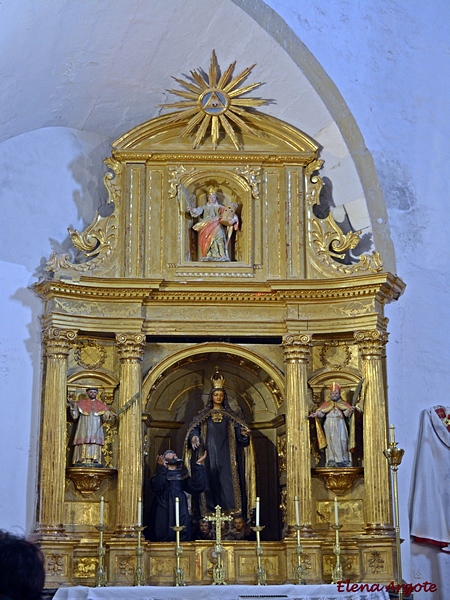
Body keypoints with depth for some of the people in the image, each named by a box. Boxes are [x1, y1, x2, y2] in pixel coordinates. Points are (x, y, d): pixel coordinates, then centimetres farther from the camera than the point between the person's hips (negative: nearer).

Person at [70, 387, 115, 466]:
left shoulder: (101, 405, 12)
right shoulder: (81, 403, 9)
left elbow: (104, 418, 6)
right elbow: (75, 416, 5)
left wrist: (109, 416, -14)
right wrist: (73, 407, -11)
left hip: (96, 430, 1)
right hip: (84, 430, -1)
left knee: (95, 446, -8)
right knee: (83, 445, -11)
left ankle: (94, 462, -11)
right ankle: (82, 461, -14)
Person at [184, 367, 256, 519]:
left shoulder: (230, 415, 12)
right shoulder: (203, 415, 11)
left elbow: (238, 429, 2)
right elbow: (194, 430, 3)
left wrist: (243, 433, -21)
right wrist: (194, 438, -19)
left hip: (226, 454, 0)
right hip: (209, 454, 0)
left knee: (227, 481, -8)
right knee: (210, 481, -6)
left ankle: (229, 511, -10)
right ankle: (210, 511, -7)